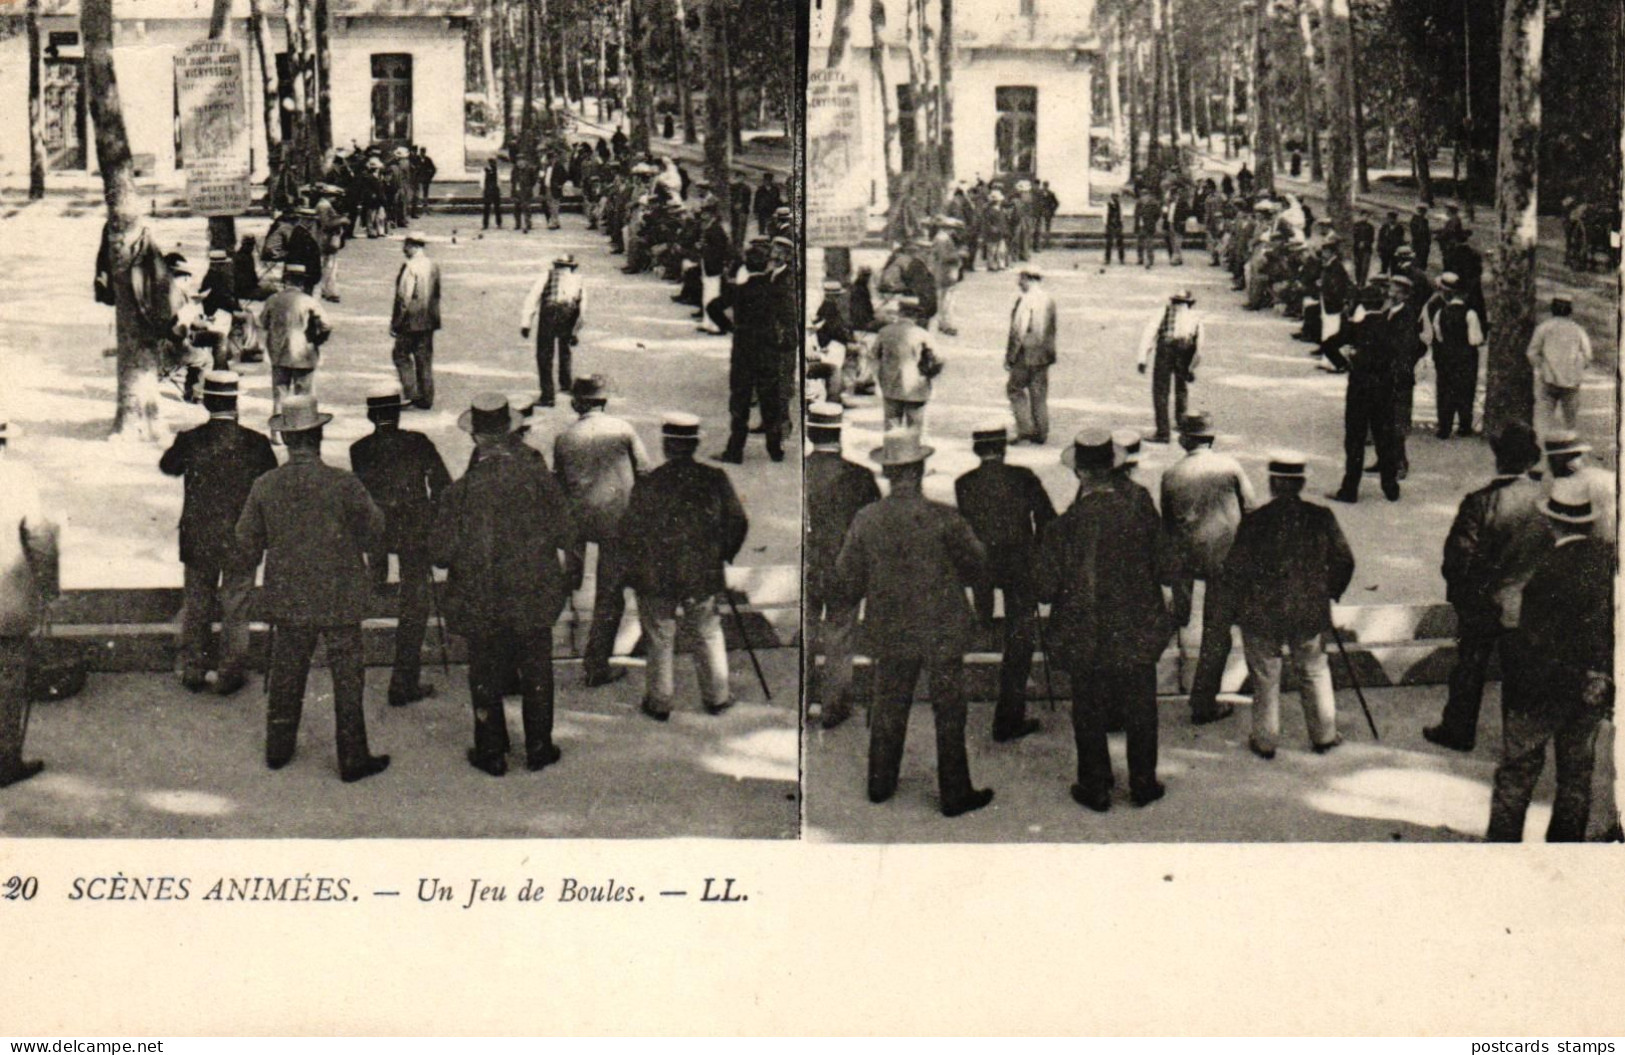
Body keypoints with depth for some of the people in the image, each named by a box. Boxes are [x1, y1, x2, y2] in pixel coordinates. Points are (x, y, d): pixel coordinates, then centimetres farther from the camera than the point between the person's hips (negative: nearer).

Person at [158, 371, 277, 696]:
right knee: (235, 610, 12)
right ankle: (230, 676, 18)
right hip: (240, 542, -1)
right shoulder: (255, 443, -14)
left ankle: (192, 673, 24)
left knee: (196, 607, 17)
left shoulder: (189, 440, -11)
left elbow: (167, 466, 9)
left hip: (197, 542, 1)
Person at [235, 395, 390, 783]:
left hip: (287, 601, 3)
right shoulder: (343, 485, -16)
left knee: (286, 677, 18)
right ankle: (353, 759, 13)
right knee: (347, 679, 7)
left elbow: (247, 544, 3)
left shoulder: (264, 487, -6)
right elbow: (373, 533, -5)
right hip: (340, 601, -3)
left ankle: (279, 749, 29)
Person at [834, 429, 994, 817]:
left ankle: (881, 784, 30)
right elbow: (977, 566, -6)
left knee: (888, 708, 18)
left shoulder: (866, 520, -8)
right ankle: (954, 794, 16)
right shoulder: (942, 518, -17)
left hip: (890, 633, 3)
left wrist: (857, 602, 23)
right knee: (949, 712, 8)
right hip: (942, 631, -3)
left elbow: (847, 579, 2)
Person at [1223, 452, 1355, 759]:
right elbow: (1344, 562, -1)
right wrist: (1328, 594, 16)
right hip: (1309, 612, 2)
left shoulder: (1254, 521, -15)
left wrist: (1241, 606, 5)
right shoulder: (1321, 518, -8)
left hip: (1262, 616, -2)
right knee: (1315, 671, 20)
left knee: (1265, 677, 13)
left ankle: (1265, 742, 22)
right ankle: (1324, 736, 29)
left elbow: (1235, 569, -10)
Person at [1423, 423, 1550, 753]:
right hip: (1533, 607, 2)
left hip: (1483, 603, -2)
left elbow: (1458, 555, -16)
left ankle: (1458, 730, 29)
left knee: (1469, 667, 15)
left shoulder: (1480, 502, -22)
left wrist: (1457, 591, 1)